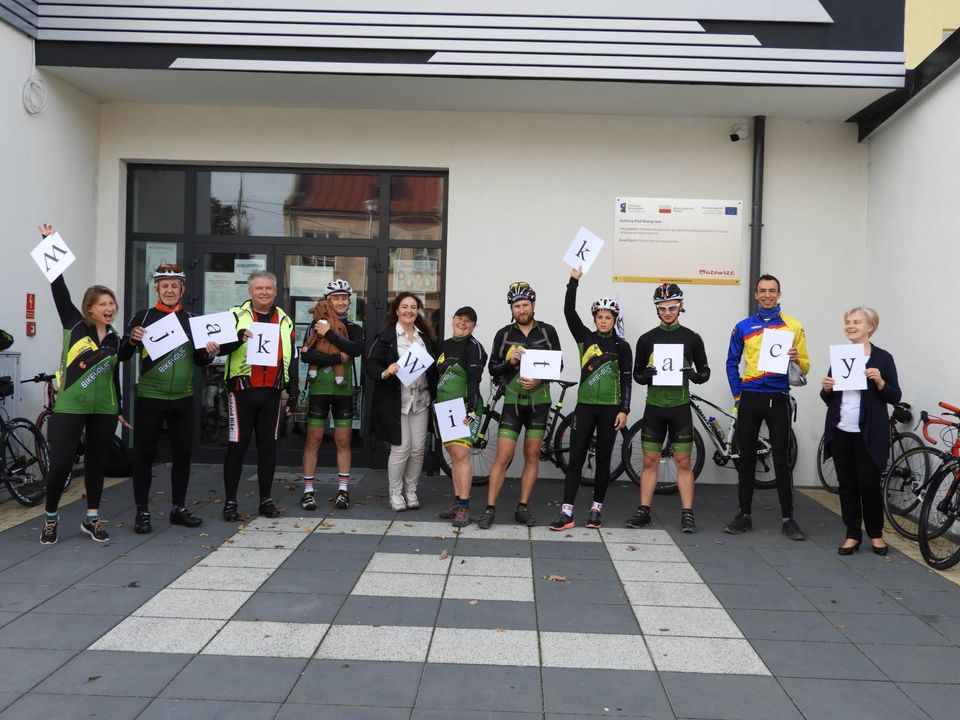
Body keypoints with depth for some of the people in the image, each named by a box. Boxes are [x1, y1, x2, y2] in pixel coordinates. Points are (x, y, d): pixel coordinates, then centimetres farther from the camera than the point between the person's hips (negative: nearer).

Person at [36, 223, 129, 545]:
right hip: (70, 407, -4)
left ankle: (91, 519, 23)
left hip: (104, 409, 4)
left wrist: (119, 410, 19)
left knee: (96, 463, 11)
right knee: (60, 464, -5)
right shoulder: (74, 324, -2)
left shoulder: (114, 337, 9)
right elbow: (59, 287, -10)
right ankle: (51, 516, 18)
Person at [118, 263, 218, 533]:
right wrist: (132, 340, -21)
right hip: (149, 398, -3)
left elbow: (198, 361, 14)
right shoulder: (142, 317, -1)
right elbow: (122, 356, -2)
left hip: (183, 399, 3)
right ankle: (142, 512, 12)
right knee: (145, 455, 2)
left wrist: (209, 353, -7)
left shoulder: (192, 319, 9)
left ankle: (178, 508, 22)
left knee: (183, 453, 10)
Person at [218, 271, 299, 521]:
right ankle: (230, 502, 8)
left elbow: (292, 360, 15)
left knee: (268, 446, 9)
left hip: (272, 393, 3)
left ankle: (266, 500, 19)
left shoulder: (285, 322, 11)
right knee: (237, 446, -1)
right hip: (242, 391, -3)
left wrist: (294, 392, 12)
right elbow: (220, 348, -9)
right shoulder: (236, 316, 0)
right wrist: (238, 338, -29)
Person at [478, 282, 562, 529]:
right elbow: (492, 369, 3)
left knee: (532, 457, 6)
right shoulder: (503, 334, 2)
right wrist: (509, 362, -17)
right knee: (503, 456, -6)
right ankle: (490, 508, 1)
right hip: (512, 402, -1)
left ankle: (523, 508, 15)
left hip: (538, 402, 1)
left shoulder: (547, 331, 2)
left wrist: (539, 379, -14)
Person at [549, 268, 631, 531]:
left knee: (603, 459, 7)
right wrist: (574, 280, -12)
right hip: (585, 406, 1)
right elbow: (569, 311, -6)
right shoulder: (585, 338, 5)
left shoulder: (622, 347, 2)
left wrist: (624, 410, -5)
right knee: (576, 458, -3)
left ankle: (596, 509, 19)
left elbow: (626, 380, 1)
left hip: (610, 408, -1)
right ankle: (567, 513, -3)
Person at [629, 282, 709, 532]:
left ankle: (687, 514, 9)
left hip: (680, 408, -1)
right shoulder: (647, 339, 3)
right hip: (654, 408, 1)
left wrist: (690, 373, -17)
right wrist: (648, 374, -15)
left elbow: (704, 373, 5)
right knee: (650, 461, 6)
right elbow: (637, 374, 7)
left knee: (683, 462, 2)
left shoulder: (692, 338, 1)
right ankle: (644, 511, 14)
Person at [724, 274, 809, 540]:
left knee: (781, 460, 0)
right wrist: (737, 395, 3)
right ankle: (744, 515, 15)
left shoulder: (793, 326, 2)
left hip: (778, 400, -1)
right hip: (749, 398, 2)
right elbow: (732, 363, 11)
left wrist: (796, 359, -17)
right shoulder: (743, 327, 6)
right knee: (746, 459, 6)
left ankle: (788, 518, 9)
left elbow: (805, 367, 5)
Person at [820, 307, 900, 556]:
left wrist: (879, 381, -20)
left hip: (868, 434, -4)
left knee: (869, 484, 2)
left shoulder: (882, 358, -3)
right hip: (840, 432, 4)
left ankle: (875, 534, 21)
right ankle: (853, 535, 17)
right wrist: (826, 389, -7)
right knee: (847, 485, 7)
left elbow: (895, 397, -3)